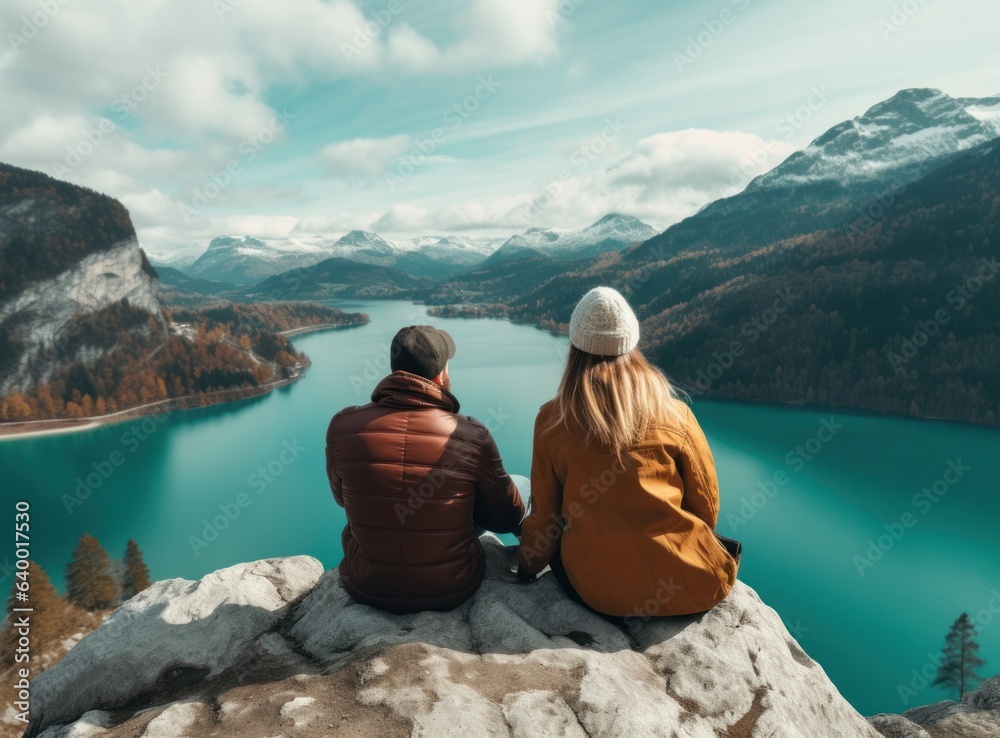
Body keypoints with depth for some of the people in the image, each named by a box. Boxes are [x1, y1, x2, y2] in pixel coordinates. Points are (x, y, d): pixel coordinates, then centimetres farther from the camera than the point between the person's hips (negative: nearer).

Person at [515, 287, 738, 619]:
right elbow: (706, 505, 3)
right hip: (686, 584, 2)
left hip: (597, 592, -1)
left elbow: (544, 515, 1)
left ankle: (613, 619, 19)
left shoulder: (551, 419, -7)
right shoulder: (674, 413, -6)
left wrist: (527, 569, 20)